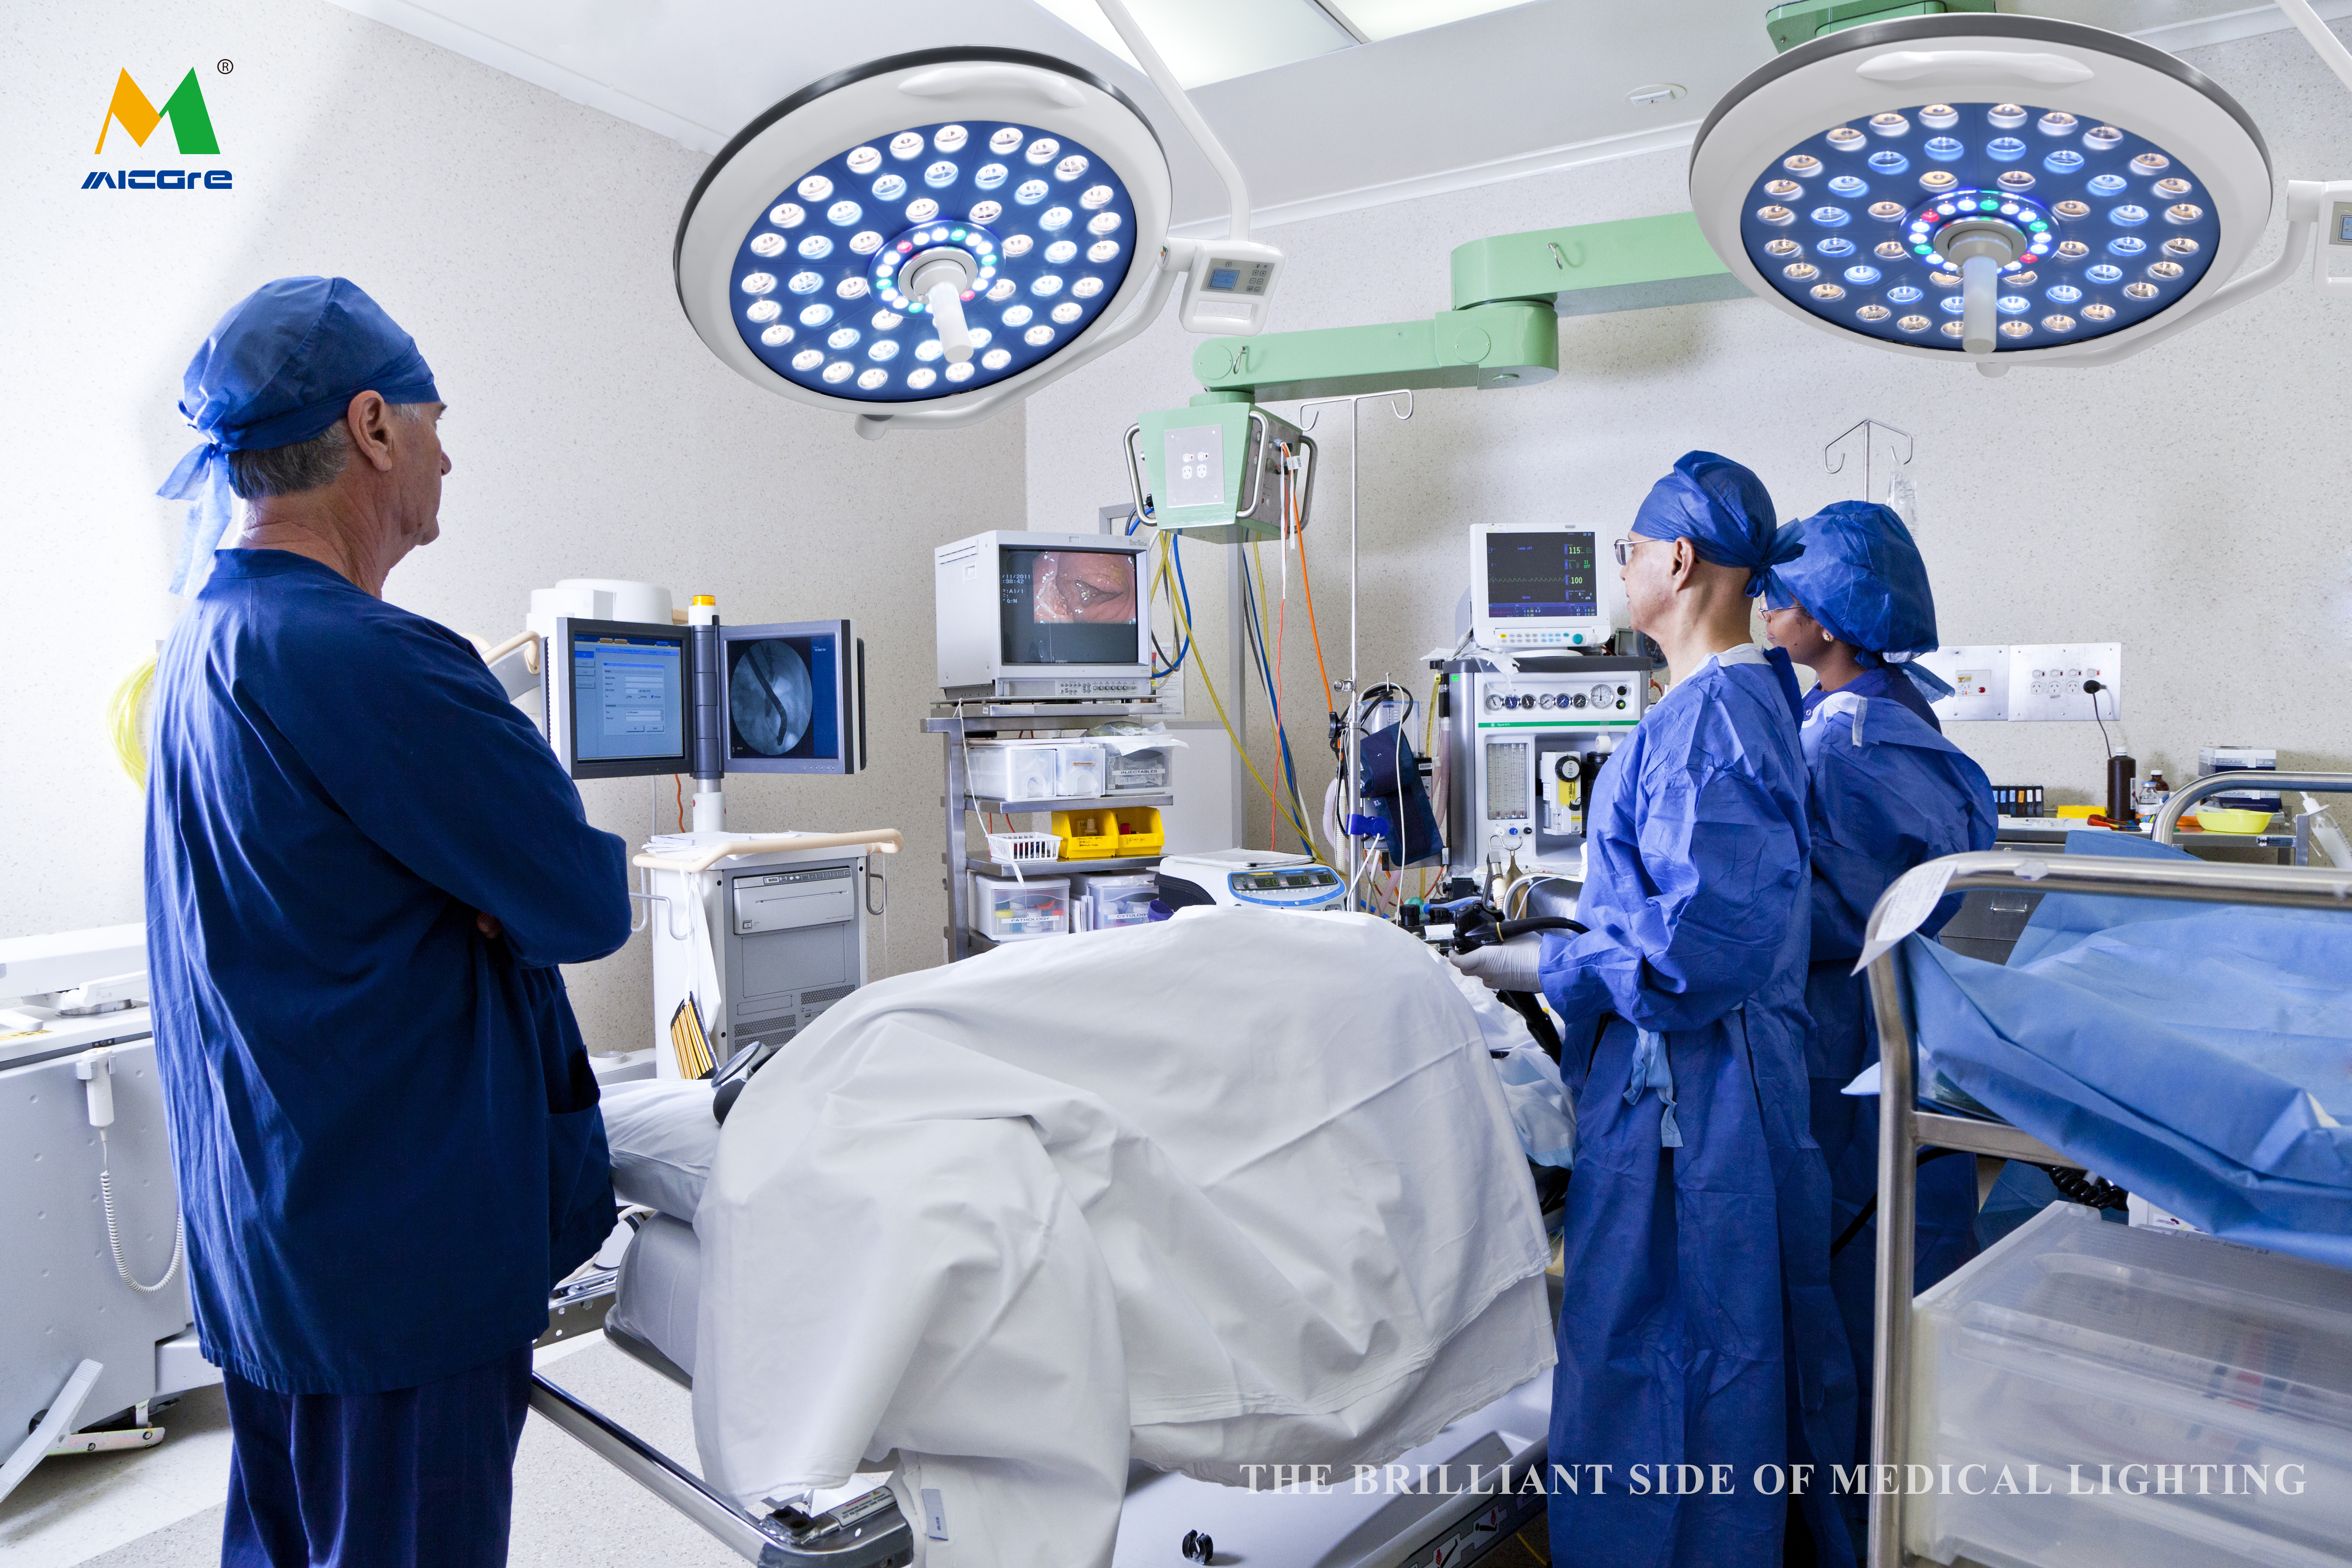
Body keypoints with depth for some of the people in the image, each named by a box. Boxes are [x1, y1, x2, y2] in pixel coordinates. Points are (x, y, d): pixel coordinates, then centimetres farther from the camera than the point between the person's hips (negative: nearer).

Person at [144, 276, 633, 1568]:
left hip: (262, 1240, 10)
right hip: (404, 1252, -10)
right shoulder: (362, 658, -23)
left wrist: (484, 903, -4)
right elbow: (590, 906, -19)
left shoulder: (201, 643, 10)